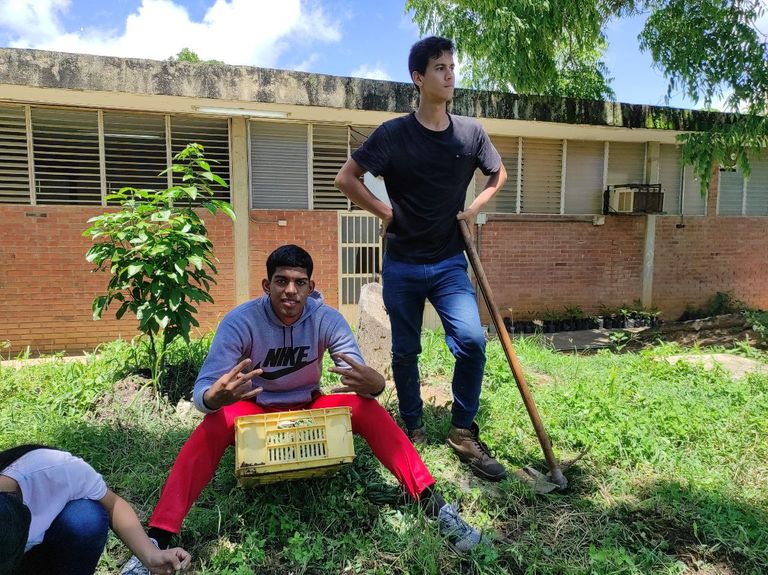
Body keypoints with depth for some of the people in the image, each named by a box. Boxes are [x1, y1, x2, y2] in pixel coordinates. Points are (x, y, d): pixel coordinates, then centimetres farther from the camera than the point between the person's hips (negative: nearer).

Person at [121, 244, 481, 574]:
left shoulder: (327, 319, -19)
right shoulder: (240, 321, -24)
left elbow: (363, 379, -24)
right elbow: (201, 392, -29)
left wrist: (373, 383, -50)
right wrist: (215, 396, -55)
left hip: (309, 410, 1)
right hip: (254, 413, -1)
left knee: (367, 408, -25)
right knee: (214, 425, -33)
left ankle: (434, 506, -22)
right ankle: (157, 539, -31)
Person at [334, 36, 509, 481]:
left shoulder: (470, 133, 1)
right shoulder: (393, 134, -8)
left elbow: (498, 175, 19)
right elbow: (346, 178, -2)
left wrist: (474, 210, 6)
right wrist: (386, 213, -6)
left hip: (449, 262, 1)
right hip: (402, 265, -1)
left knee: (472, 340, -15)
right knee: (405, 352, 8)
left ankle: (464, 433, 6)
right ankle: (414, 431, 28)